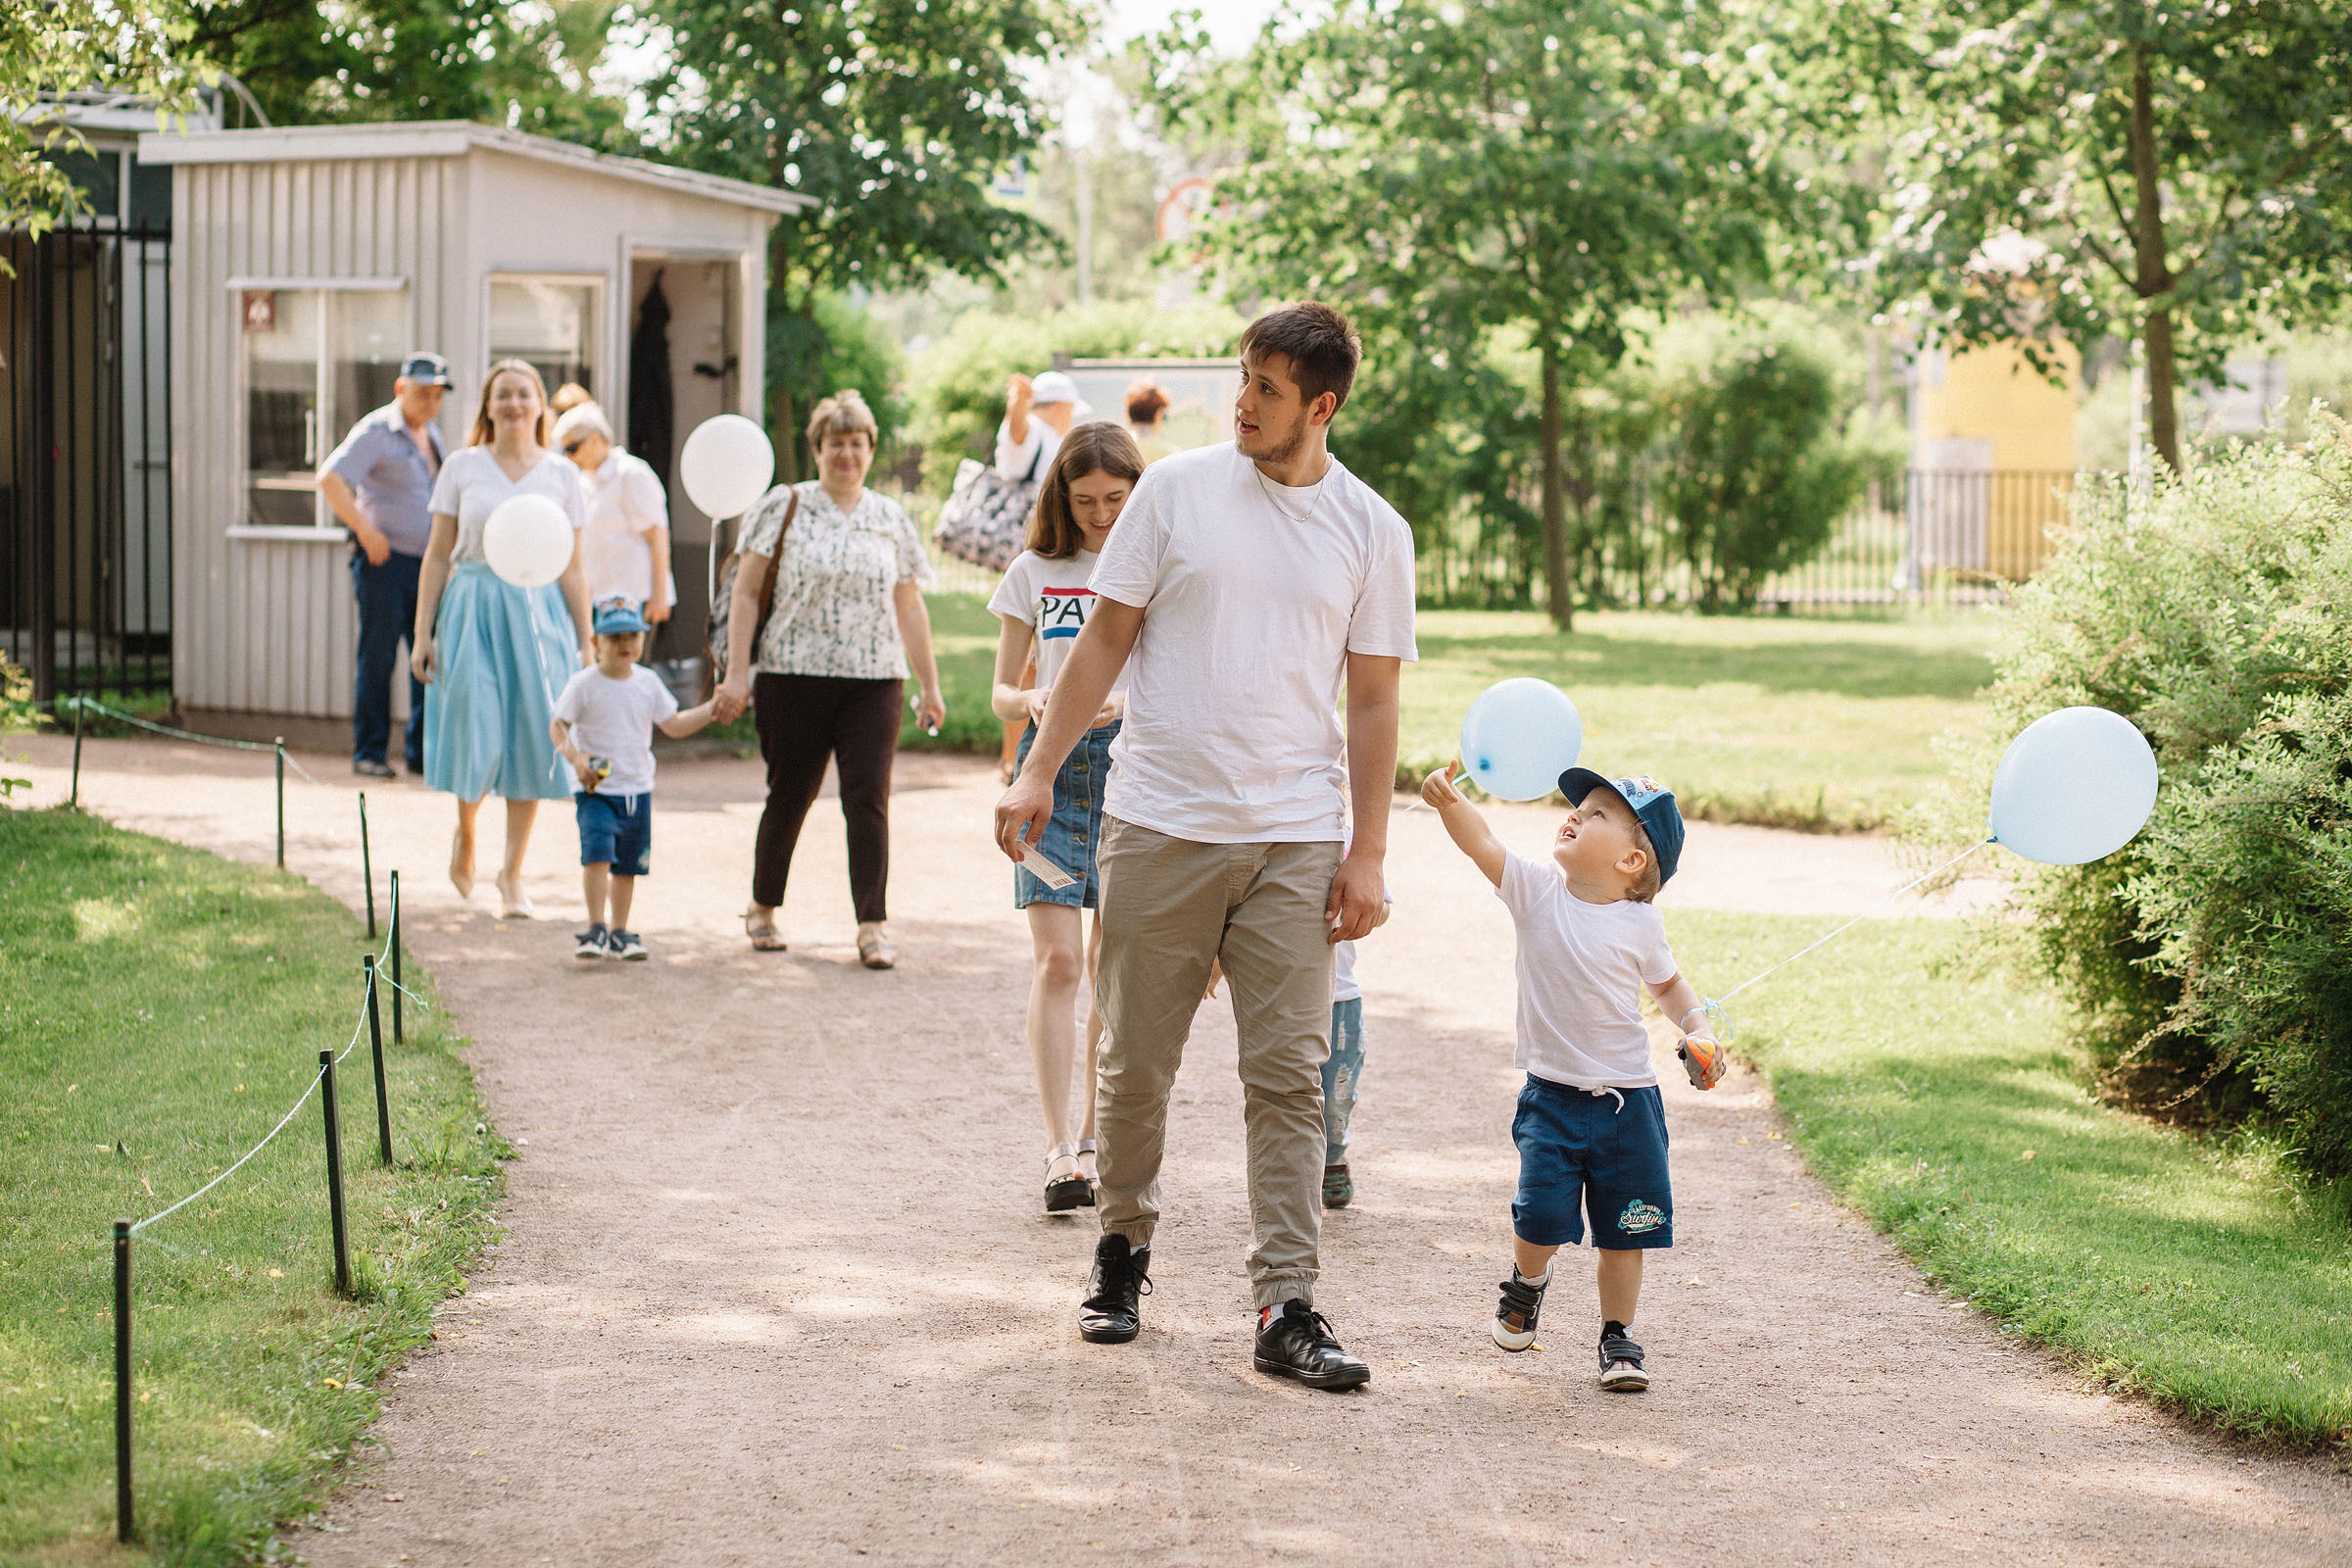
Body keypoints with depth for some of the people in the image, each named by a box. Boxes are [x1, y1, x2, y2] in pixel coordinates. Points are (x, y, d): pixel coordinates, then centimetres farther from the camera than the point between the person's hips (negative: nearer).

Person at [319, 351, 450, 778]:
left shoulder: (431, 432, 16)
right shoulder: (376, 431, -8)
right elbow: (330, 479, -19)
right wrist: (366, 531, -19)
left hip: (427, 563, 7)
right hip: (384, 560, -7)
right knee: (378, 658, -3)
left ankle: (421, 751, 11)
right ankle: (369, 752, 3)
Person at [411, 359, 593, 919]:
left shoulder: (562, 474, 8)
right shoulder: (462, 467, 5)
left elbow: (572, 568, 9)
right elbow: (438, 555, 6)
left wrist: (585, 642, 5)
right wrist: (422, 632, 0)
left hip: (539, 612, 1)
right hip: (472, 609, -1)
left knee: (532, 741, -1)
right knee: (475, 732, -8)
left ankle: (512, 873, 11)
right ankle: (465, 836, 24)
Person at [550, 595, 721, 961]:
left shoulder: (648, 683, 6)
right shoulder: (583, 684, -7)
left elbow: (673, 726, 15)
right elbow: (557, 726, -4)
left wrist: (712, 709, 7)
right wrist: (576, 758, -20)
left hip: (637, 789, 5)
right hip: (596, 791, -5)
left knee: (628, 865, 9)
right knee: (597, 852, -21)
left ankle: (619, 932, 20)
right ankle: (596, 929, -17)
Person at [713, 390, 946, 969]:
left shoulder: (891, 518, 12)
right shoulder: (786, 505, 3)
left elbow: (910, 609, 17)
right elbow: (746, 591, 1)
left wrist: (930, 687, 15)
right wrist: (737, 672, -6)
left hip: (874, 681, 2)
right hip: (794, 676, -2)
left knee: (869, 798, -8)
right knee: (790, 795, 6)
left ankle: (873, 926, -8)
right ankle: (763, 908, 26)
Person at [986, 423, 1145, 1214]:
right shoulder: (1034, 573, 8)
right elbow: (1003, 690, 8)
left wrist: (1131, 703, -19)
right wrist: (1034, 703, -14)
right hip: (1054, 766, 0)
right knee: (1057, 960, -9)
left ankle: (1094, 1138, 18)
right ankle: (1060, 1150, -10)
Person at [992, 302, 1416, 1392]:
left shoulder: (1372, 532, 5)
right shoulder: (1178, 488, 3)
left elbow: (1373, 702, 7)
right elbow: (1106, 639, 7)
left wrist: (1368, 851, 2)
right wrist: (1038, 773, 1)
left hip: (1297, 839, 0)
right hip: (1158, 822, 0)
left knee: (1289, 1075, -3)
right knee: (1135, 1064, 7)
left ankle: (1285, 1308, -1)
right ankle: (1123, 1246, 26)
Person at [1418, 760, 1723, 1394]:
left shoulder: (1641, 924, -3)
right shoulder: (1537, 890, -5)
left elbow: (1670, 984, 15)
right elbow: (1481, 842, -20)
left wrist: (1697, 1030, -2)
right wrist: (1449, 801, -38)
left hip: (1627, 1101, 1)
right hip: (1551, 1096, -1)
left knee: (1625, 1227, 4)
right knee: (1543, 1213, -10)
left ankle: (1619, 1335, 21)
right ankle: (1527, 1281, 23)